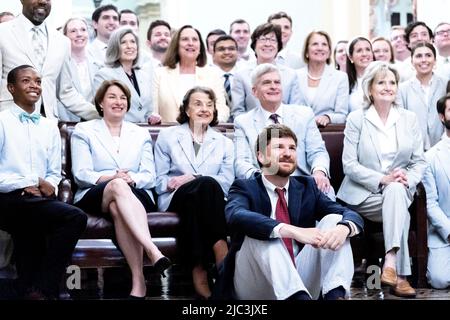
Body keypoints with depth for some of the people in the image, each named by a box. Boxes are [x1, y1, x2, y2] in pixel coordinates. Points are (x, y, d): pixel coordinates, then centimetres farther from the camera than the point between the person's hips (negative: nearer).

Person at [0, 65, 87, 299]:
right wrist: (30, 182, -10)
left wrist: (48, 186, -3)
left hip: (40, 199, 5)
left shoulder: (50, 127, 22)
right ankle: (43, 290, -19)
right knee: (74, 217, -28)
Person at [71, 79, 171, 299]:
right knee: (118, 186, -38)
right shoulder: (84, 131, 16)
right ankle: (153, 252, -53)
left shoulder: (141, 134, 23)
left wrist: (131, 179, -13)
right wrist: (111, 178, -17)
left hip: (135, 195, 2)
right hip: (94, 196, -1)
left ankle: (138, 282, -47)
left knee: (118, 207, -37)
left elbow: (149, 176, 10)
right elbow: (81, 174, 2)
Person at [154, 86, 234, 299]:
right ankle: (221, 252, -38)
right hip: (175, 198, -2)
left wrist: (193, 178, -11)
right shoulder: (167, 136, 16)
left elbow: (227, 182, 5)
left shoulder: (224, 142, 21)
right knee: (207, 184, -35)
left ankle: (199, 270, -40)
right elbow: (159, 180, 10)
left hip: (211, 200, 2)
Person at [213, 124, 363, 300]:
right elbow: (236, 216, -26)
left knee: (334, 220, -10)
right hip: (254, 284, -4)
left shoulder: (307, 187, 12)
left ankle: (335, 295, -31)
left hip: (300, 281, 4)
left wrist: (343, 228, -26)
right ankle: (299, 297, -48)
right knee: (259, 234, -29)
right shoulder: (245, 188, -1)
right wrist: (293, 231, -39)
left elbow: (352, 215, 0)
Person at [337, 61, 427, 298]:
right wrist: (382, 179, -20)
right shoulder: (356, 119, 0)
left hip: (398, 190, 2)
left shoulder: (409, 119, 9)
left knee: (396, 191, -34)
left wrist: (407, 180, -16)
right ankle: (400, 275, -33)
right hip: (363, 194, -2)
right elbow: (349, 164, -7)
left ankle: (390, 264, -41)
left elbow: (419, 161, 6)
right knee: (400, 210, -31)